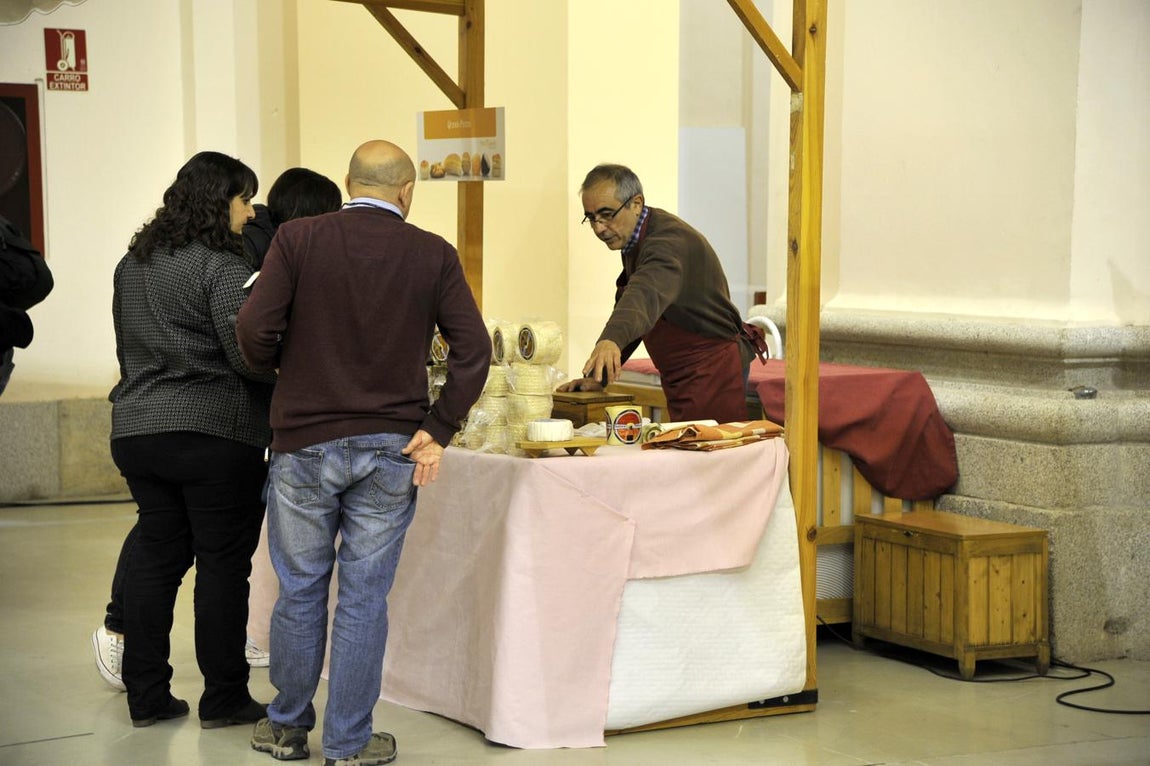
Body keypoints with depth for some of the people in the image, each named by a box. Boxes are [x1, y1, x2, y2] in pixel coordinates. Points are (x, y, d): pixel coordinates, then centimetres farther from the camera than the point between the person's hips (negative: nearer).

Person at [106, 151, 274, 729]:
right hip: (215, 434, -7)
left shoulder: (132, 263, 13)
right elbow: (246, 352, -18)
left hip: (136, 429, 7)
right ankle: (223, 699, 8)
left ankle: (146, 696, 15)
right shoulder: (221, 266, -12)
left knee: (155, 557, 12)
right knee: (223, 564, 2)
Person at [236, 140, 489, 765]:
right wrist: (438, 429, -2)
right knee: (364, 598, 7)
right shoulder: (434, 255, -1)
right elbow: (473, 351, -6)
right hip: (392, 451, 0)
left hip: (304, 443, 0)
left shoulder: (297, 239, -4)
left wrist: (280, 367, 10)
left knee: (300, 590, 13)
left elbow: (255, 330, -10)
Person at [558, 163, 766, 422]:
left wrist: (610, 341, -61)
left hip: (713, 369, -10)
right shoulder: (634, 241, 11)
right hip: (683, 379, 10)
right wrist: (597, 377, 8)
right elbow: (628, 307, 17)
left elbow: (646, 295, -43)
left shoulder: (668, 240, -22)